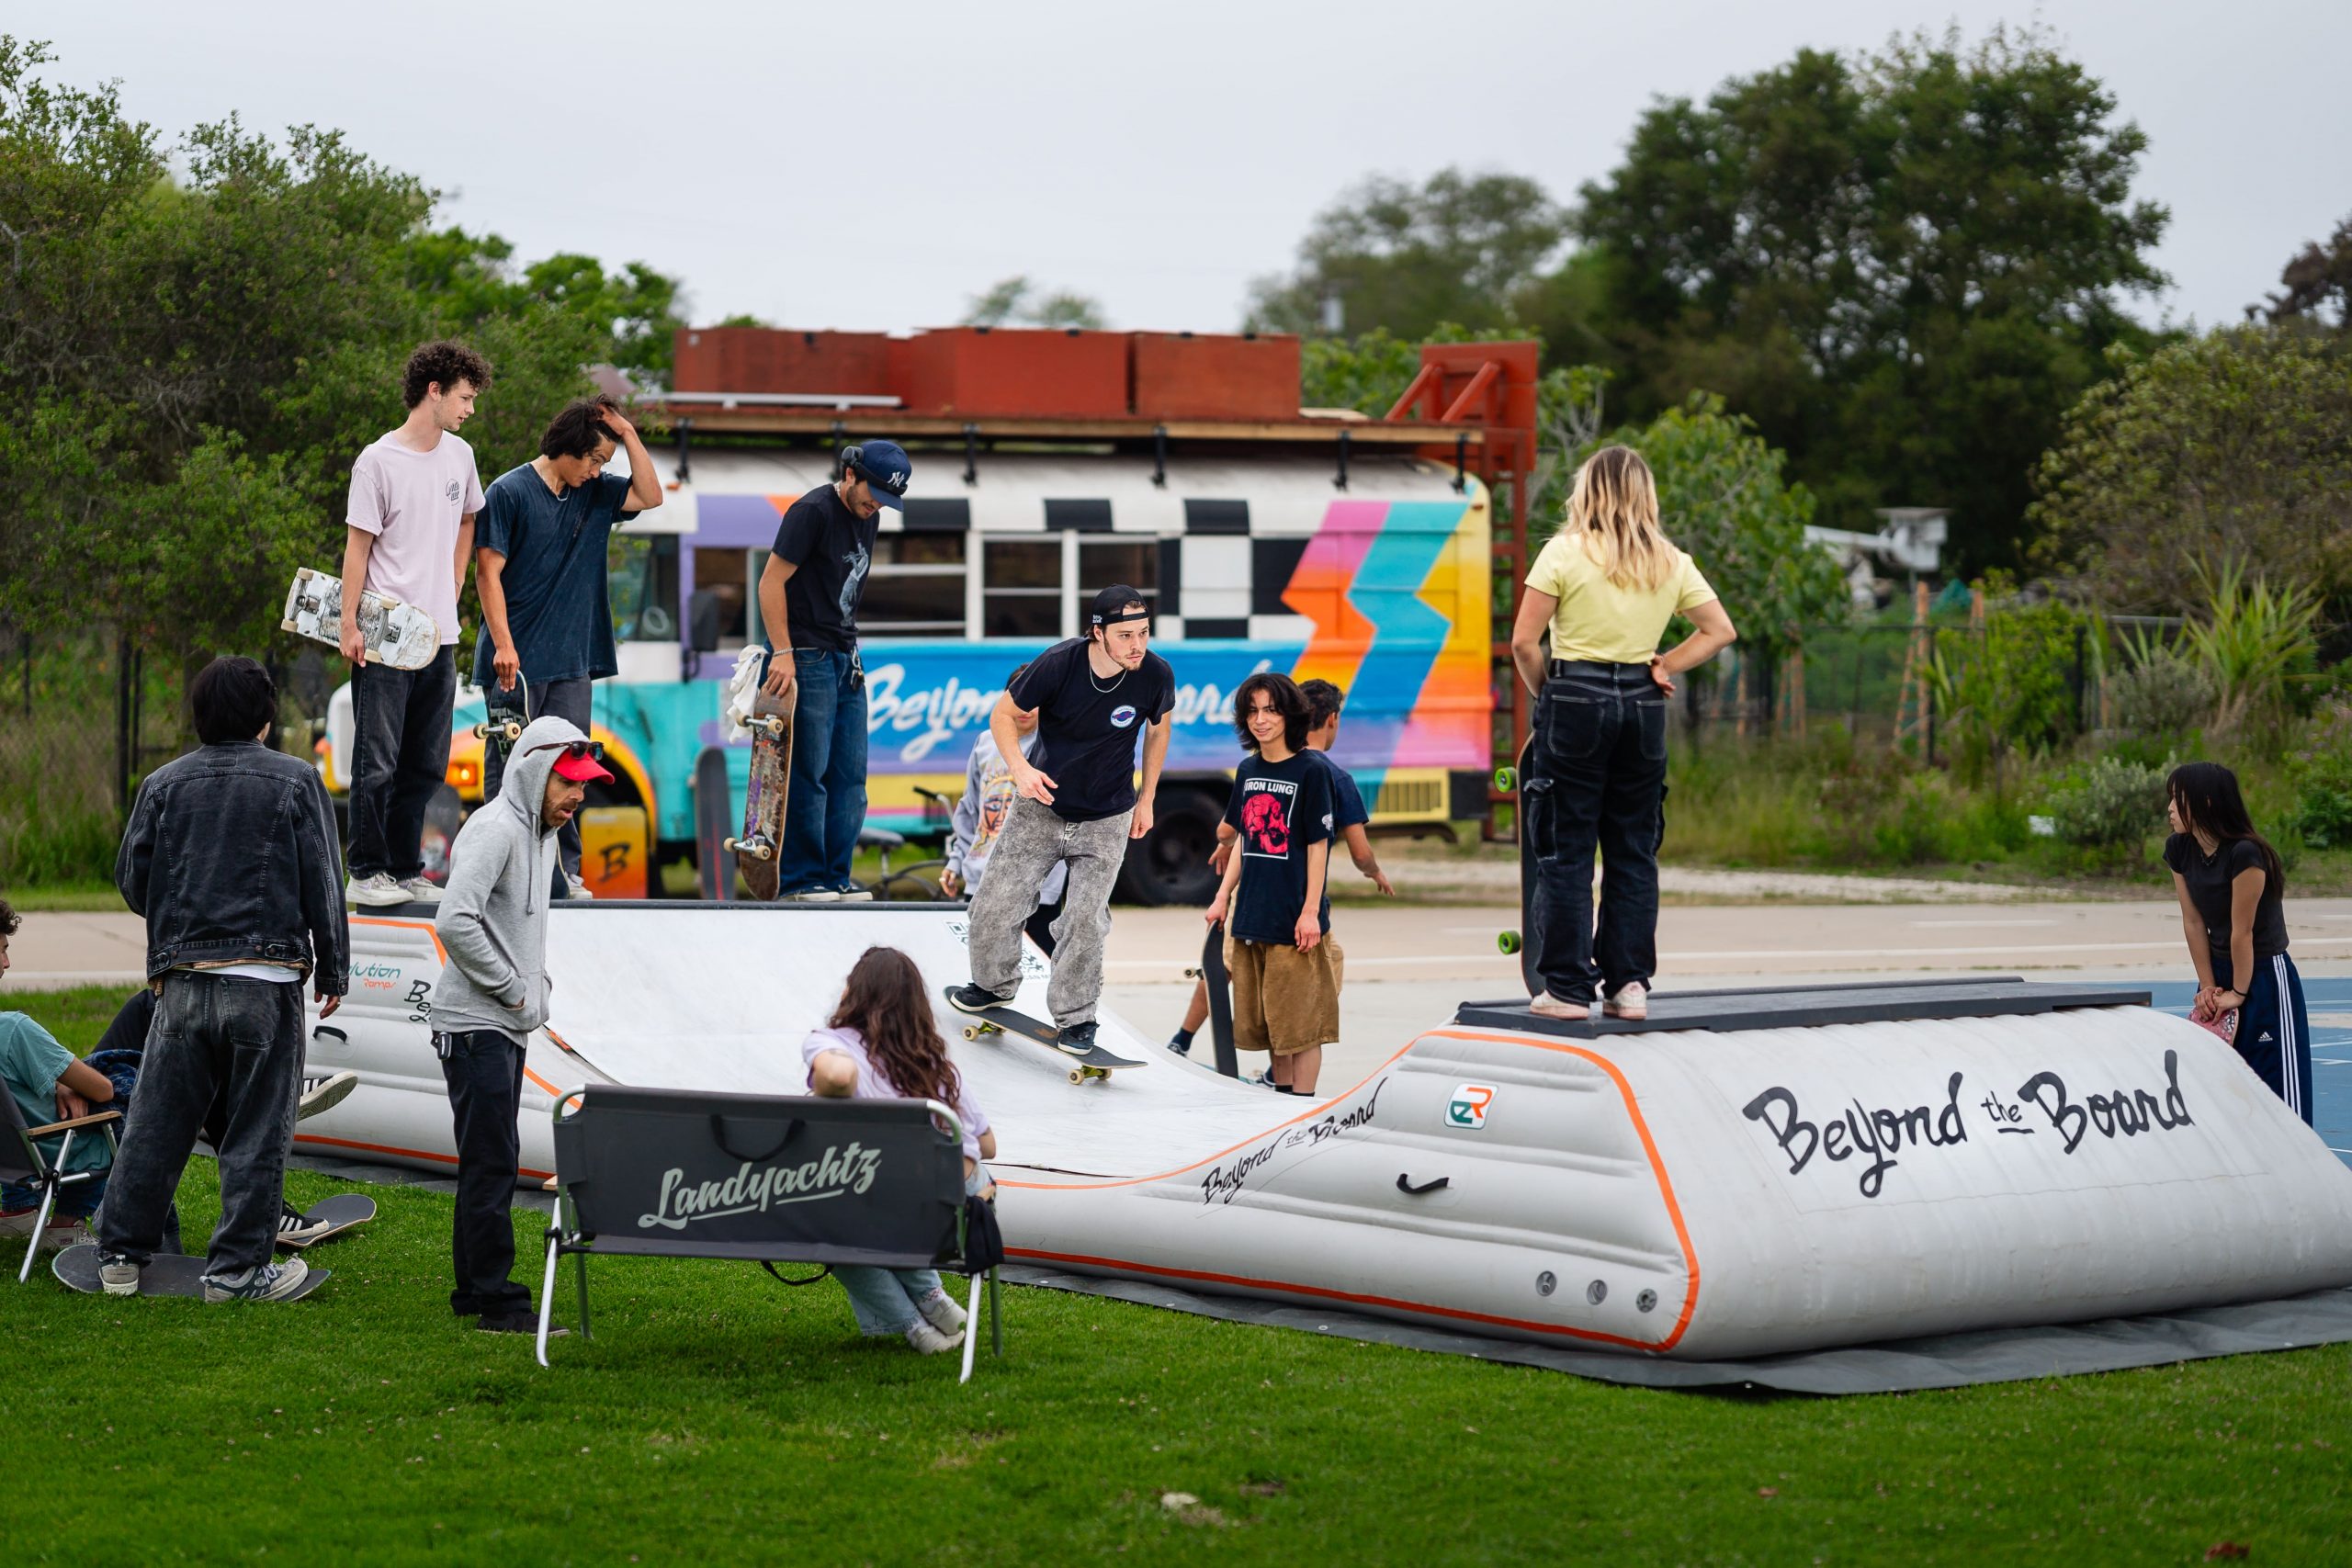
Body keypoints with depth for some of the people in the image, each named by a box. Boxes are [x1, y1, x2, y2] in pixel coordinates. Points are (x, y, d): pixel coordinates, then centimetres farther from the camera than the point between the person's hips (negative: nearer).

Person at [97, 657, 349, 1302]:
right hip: (266, 983, -3)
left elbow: (132, 881, 10)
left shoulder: (165, 784, 6)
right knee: (257, 1129, 3)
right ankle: (238, 1267, 4)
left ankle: (120, 1254, 14)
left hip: (182, 982, 3)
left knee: (156, 1122, 10)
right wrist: (333, 970, 8)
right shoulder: (296, 781, 0)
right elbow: (323, 884, 0)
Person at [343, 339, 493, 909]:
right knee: (378, 761, -4)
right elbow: (358, 548, -8)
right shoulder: (379, 462, -8)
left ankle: (407, 870, 17)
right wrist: (350, 625, -11)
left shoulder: (460, 456, 10)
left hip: (439, 637, 6)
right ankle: (368, 873, 2)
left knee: (426, 765, 9)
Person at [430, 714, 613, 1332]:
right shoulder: (496, 829, -16)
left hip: (507, 1026, 10)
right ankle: (496, 1300, -9)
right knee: (491, 1162, -10)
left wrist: (536, 985, 11)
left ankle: (474, 1290, 20)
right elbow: (454, 921, -26)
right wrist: (513, 989, -17)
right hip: (475, 1021, -10)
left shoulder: (542, 833, 16)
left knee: (493, 1162, 13)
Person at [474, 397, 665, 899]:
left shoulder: (594, 493, 13)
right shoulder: (510, 492, -6)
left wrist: (628, 434, 3)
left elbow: (650, 495, 11)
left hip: (572, 661, 6)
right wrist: (503, 645, -16)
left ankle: (565, 872, 7)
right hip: (517, 660, -6)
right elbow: (488, 572, -9)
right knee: (508, 768, -1)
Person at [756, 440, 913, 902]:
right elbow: (771, 581, -14)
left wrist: (851, 649, 14)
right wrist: (782, 654, -19)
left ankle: (834, 875, 11)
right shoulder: (812, 512, -12)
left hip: (845, 657, 8)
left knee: (850, 773, 7)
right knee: (809, 772, -7)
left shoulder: (867, 516, 13)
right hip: (806, 656, -8)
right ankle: (800, 878, -2)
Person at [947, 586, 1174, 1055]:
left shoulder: (1156, 675, -18)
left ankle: (1075, 1017, 10)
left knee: (1085, 919, -9)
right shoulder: (1059, 664, -23)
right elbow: (1003, 714, -7)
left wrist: (1146, 799, 8)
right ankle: (993, 985, 30)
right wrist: (1020, 768, -23)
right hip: (1042, 804, 0)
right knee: (996, 906, 2)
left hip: (1105, 821, 0)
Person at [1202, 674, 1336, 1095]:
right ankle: (1281, 1097, 18)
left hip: (1293, 918, -7)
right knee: (1267, 1021, 11)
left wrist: (1311, 911, -13)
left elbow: (1318, 845, -9)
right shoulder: (1248, 771, 10)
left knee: (1300, 1021, -3)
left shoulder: (1311, 771, -8)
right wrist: (1223, 896, 13)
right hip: (1251, 915, 7)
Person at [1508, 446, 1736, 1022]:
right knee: (1634, 851, 10)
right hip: (1643, 706, 4)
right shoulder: (1672, 563, 7)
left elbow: (1524, 641, -9)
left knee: (1566, 851, 2)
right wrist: (1665, 667, 9)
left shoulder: (1565, 553, -6)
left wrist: (1543, 692, 5)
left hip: (1575, 700, -4)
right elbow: (1720, 631, 11)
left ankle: (1568, 987, 2)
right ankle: (1629, 985, 9)